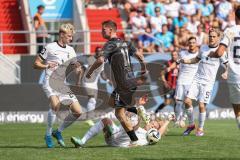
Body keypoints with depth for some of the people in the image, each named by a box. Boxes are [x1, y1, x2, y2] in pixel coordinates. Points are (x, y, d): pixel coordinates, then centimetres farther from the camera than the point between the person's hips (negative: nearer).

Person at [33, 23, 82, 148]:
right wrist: (47, 65, -18)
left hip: (64, 84, 6)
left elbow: (74, 67, 22)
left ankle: (58, 132, 17)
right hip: (50, 82, -6)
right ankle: (48, 134, -14)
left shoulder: (70, 50, 14)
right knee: (55, 105, -32)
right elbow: (36, 64, 1)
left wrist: (77, 67, -2)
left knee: (77, 112, -2)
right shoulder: (50, 47, -1)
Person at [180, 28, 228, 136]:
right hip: (197, 79, 4)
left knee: (201, 105, -8)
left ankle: (200, 128, 9)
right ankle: (191, 124, 11)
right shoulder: (203, 48, 11)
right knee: (187, 101, -8)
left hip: (208, 82, -4)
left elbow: (227, 65, -1)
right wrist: (187, 61, 10)